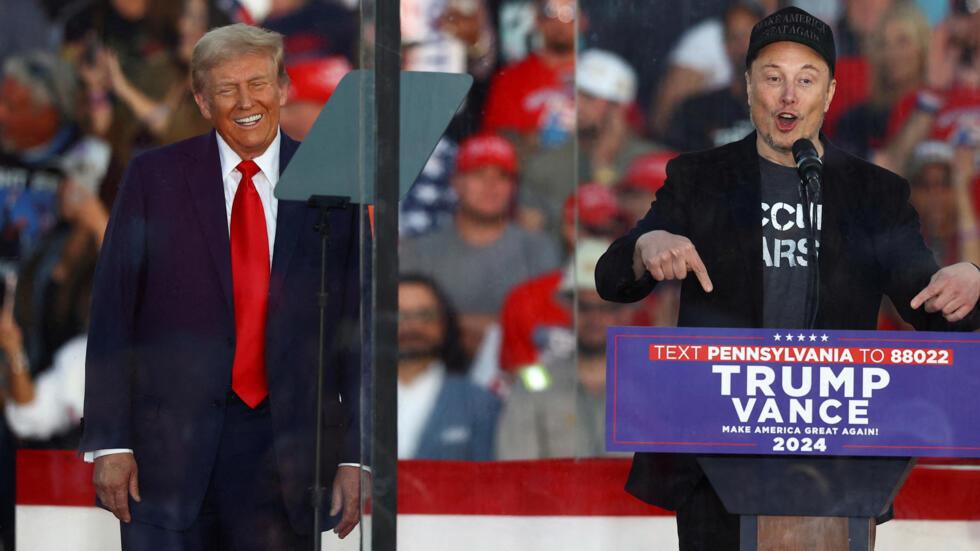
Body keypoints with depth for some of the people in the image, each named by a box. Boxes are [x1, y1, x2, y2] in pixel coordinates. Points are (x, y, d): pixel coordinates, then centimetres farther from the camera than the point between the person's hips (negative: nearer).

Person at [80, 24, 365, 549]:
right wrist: (109, 443, -6)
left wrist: (354, 457, 1)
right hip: (171, 446, -1)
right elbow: (112, 314, 1)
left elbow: (354, 326, 6)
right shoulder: (154, 178, 3)